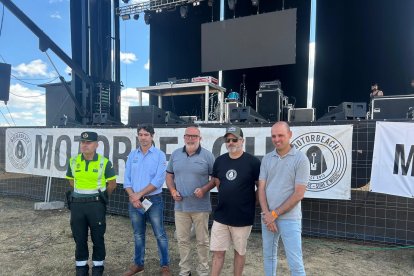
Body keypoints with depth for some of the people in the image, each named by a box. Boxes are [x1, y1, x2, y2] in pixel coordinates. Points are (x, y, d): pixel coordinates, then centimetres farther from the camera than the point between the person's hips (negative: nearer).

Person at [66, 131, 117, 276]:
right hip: (77, 204, 3)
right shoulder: (73, 161, 1)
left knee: (98, 237, 8)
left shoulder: (104, 162, -10)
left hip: (96, 205, -3)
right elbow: (71, 181, 16)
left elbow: (112, 183, 0)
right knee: (79, 238, 13)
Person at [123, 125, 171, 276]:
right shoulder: (132, 155, 6)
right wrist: (132, 196, -10)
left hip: (154, 200, -4)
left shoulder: (159, 155, -7)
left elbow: (158, 180, -15)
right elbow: (127, 179, 4)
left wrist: (139, 194, -15)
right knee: (138, 235, 17)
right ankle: (138, 263, 34)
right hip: (134, 201, 4)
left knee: (160, 234, 4)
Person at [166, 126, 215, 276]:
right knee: (182, 240, 15)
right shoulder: (175, 154, 5)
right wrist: (172, 190, -2)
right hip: (180, 206, 3)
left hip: (200, 207, -3)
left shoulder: (207, 155, -6)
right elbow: (169, 174, 13)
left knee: (202, 241, 10)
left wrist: (204, 189, -18)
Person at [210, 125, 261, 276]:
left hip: (243, 217, -3)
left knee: (240, 252, 16)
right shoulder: (219, 160, 2)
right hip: (221, 216, 3)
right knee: (218, 252, 9)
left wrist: (251, 202, -1)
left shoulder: (253, 162, -13)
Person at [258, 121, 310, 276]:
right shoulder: (266, 159, 4)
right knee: (268, 256, 17)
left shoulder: (301, 159, -10)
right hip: (267, 217, 4)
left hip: (289, 218, -4)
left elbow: (298, 194, -13)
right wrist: (267, 214, -9)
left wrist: (275, 214, -12)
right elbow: (261, 188, 3)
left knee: (295, 263, 2)